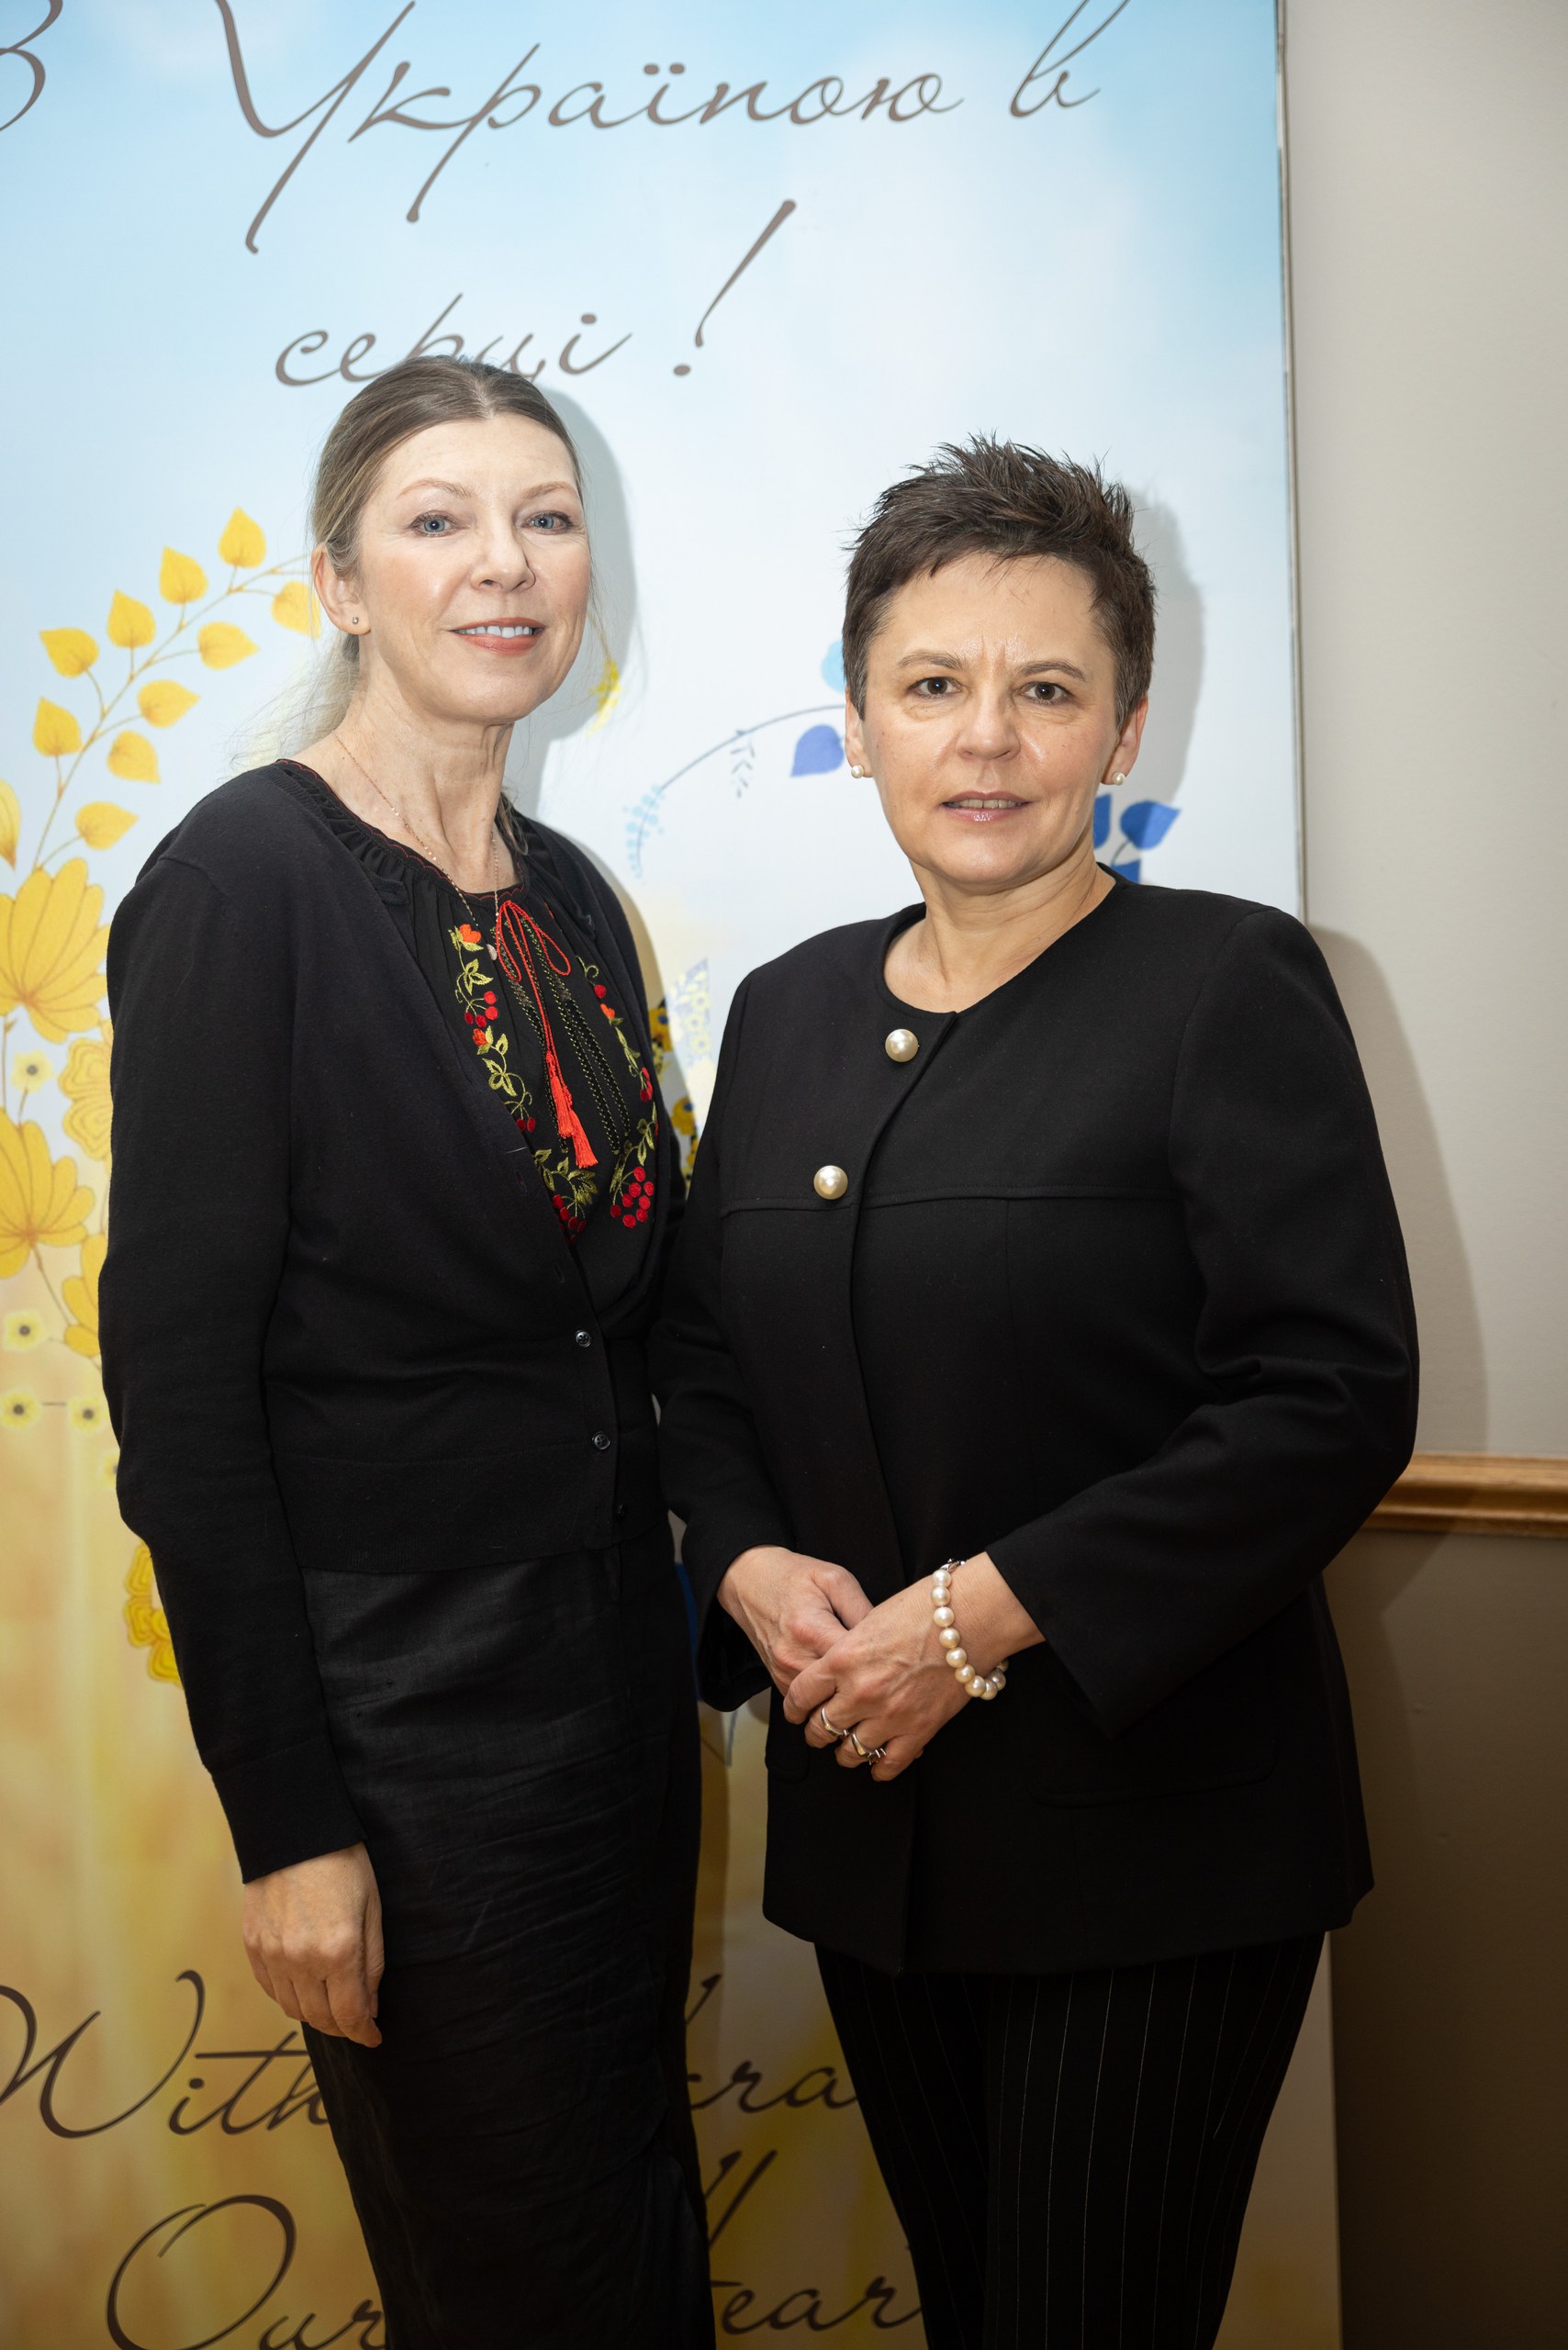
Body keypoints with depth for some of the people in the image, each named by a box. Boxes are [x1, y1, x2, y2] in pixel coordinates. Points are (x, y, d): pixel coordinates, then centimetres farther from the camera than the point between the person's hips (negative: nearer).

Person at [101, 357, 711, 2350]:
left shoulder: (572, 897, 8)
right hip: (397, 1691, -7)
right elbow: (177, 1374, -17)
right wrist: (287, 1819, -16)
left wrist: (695, 1595, 9)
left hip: (613, 1659, 7)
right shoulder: (245, 878, -14)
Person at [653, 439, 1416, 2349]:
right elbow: (702, 1355, 13)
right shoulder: (790, 1010, 8)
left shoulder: (1230, 985, -9)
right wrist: (752, 1568, -6)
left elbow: (1331, 1400, -15)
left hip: (1150, 1832, -5)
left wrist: (987, 1613, -18)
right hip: (868, 1814, 5)